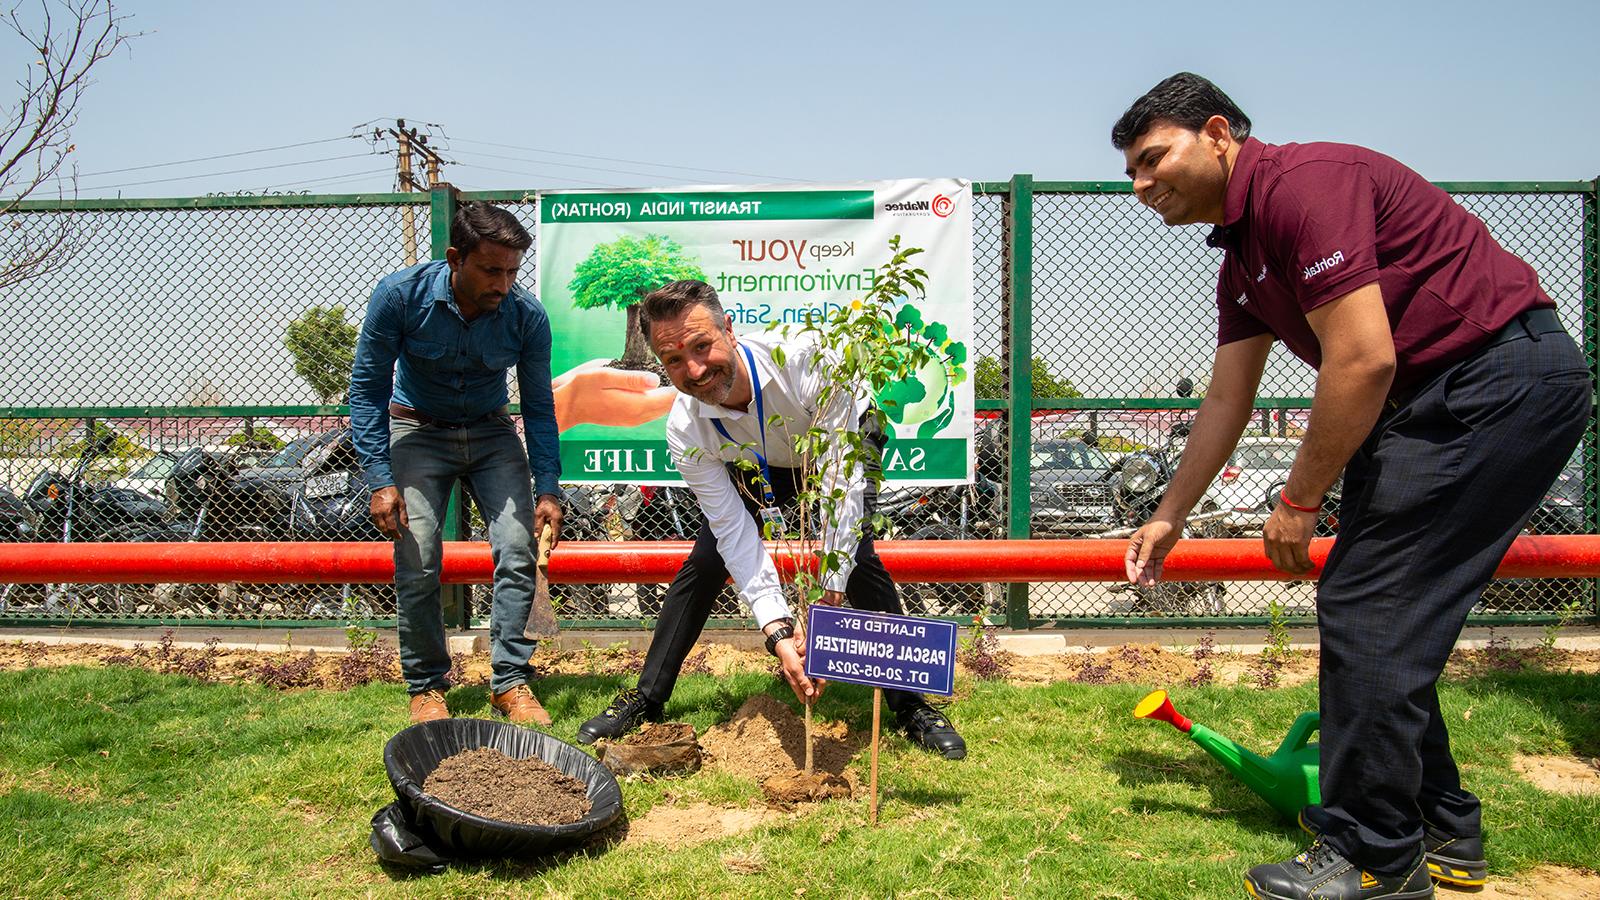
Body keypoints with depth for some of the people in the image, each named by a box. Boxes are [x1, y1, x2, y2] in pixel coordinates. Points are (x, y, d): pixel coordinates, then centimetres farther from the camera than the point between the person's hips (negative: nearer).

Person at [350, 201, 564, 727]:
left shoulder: (527, 316, -19)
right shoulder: (400, 296, -23)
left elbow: (538, 408, -7)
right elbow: (368, 388, -14)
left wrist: (548, 490, -15)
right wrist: (381, 480, -22)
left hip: (491, 433, 2)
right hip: (418, 431, -1)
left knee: (518, 552, -13)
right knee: (417, 564, -12)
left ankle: (511, 683, -1)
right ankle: (425, 687, 7)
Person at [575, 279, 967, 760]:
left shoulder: (805, 359, -43)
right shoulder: (685, 432, -30)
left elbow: (841, 481, -40)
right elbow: (735, 531, -27)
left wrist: (830, 602, -42)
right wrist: (777, 632, -38)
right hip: (760, 470, 3)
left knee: (856, 556, -23)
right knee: (703, 565, -5)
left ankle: (910, 703, -8)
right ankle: (645, 701, 14)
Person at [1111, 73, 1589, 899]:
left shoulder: (1301, 182, -16)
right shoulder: (1241, 255, 15)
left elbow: (1362, 361, -23)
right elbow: (1225, 402, 21)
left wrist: (1299, 501, -12)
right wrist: (1169, 518, 25)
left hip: (1502, 375, -10)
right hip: (1439, 397, 10)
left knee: (1364, 608, -9)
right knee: (1383, 613, 12)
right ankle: (1440, 831, 26)